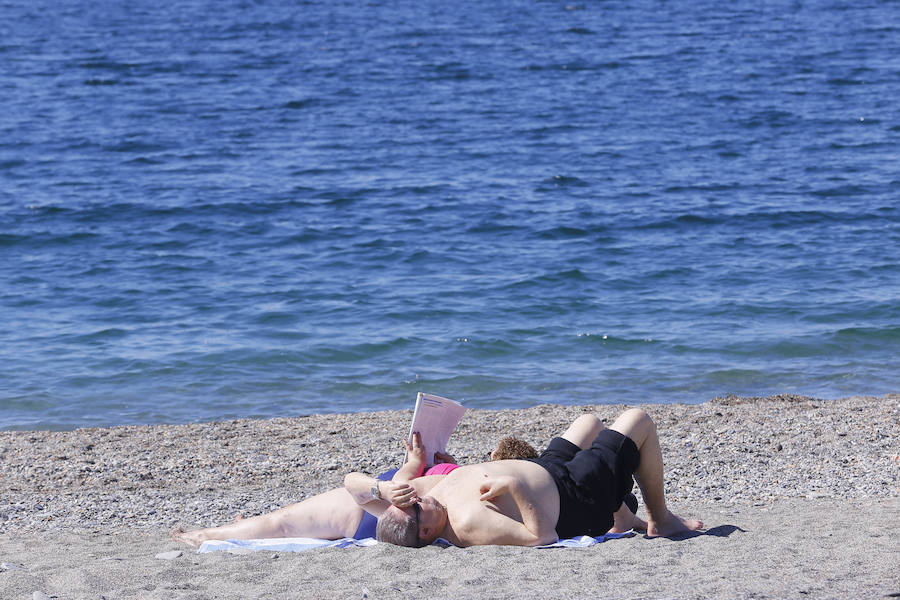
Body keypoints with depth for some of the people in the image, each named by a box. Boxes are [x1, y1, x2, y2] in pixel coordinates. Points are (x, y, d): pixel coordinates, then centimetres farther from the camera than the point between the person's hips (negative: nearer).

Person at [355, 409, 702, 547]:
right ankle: (660, 520, 28)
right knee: (638, 420, 8)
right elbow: (543, 536, -43)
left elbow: (353, 481, -6)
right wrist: (514, 486, -44)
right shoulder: (468, 522, -47)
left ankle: (623, 519, 45)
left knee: (589, 422, 34)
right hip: (575, 496, -9)